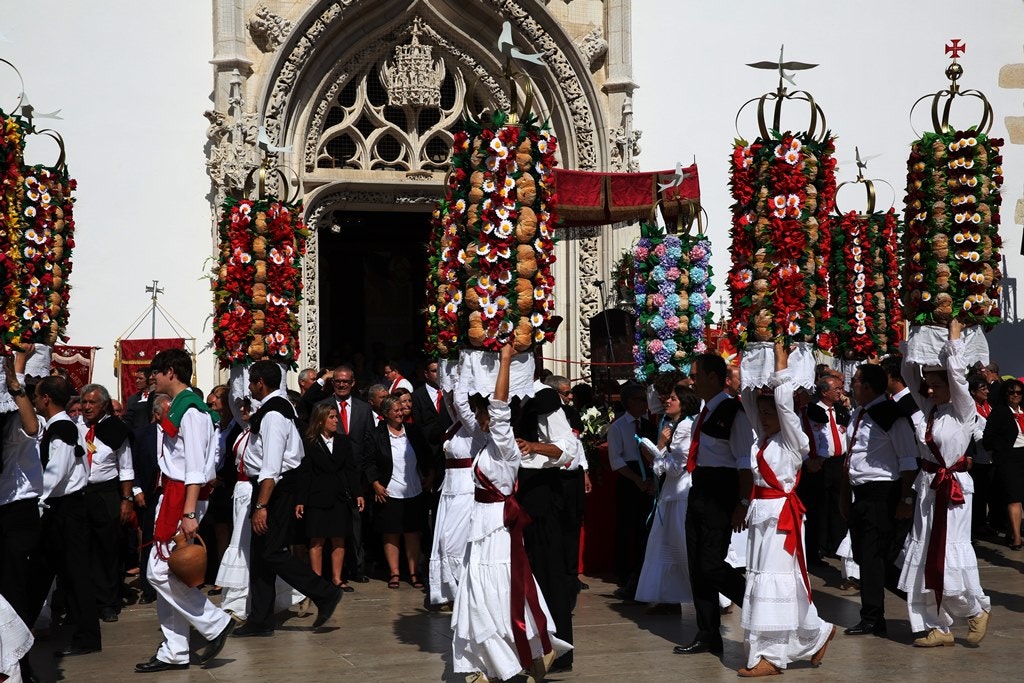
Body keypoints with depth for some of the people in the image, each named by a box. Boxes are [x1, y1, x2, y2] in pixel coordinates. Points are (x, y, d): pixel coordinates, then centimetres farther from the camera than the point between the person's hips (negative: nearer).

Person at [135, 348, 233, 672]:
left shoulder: (191, 410, -14)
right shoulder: (178, 407, 15)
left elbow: (195, 467, -20)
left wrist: (189, 513, -23)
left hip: (182, 497, -10)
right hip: (170, 496, 10)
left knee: (161, 572, -10)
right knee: (165, 573, 10)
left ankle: (215, 623, 2)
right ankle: (174, 652, 15)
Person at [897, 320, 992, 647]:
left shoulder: (963, 411, -6)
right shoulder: (928, 408, 9)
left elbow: (957, 373, -17)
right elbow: (909, 375, 13)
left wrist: (954, 337, -10)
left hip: (954, 487, -7)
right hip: (928, 486, 7)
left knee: (951, 552, -9)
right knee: (924, 553, 5)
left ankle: (977, 608, 17)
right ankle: (938, 626, 12)